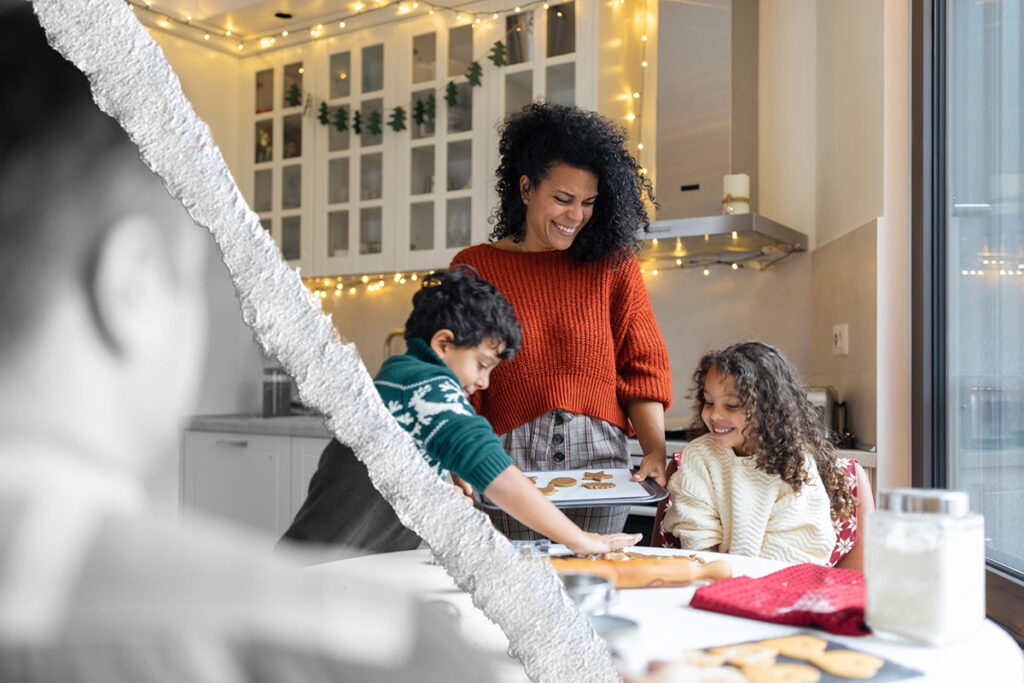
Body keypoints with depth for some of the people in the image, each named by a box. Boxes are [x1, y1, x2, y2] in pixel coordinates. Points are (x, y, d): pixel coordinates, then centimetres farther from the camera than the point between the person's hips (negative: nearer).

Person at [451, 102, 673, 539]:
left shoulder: (613, 264, 8)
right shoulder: (475, 268, 4)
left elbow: (642, 368, 7)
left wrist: (656, 452, -6)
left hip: (598, 455, 1)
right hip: (507, 458, -1)